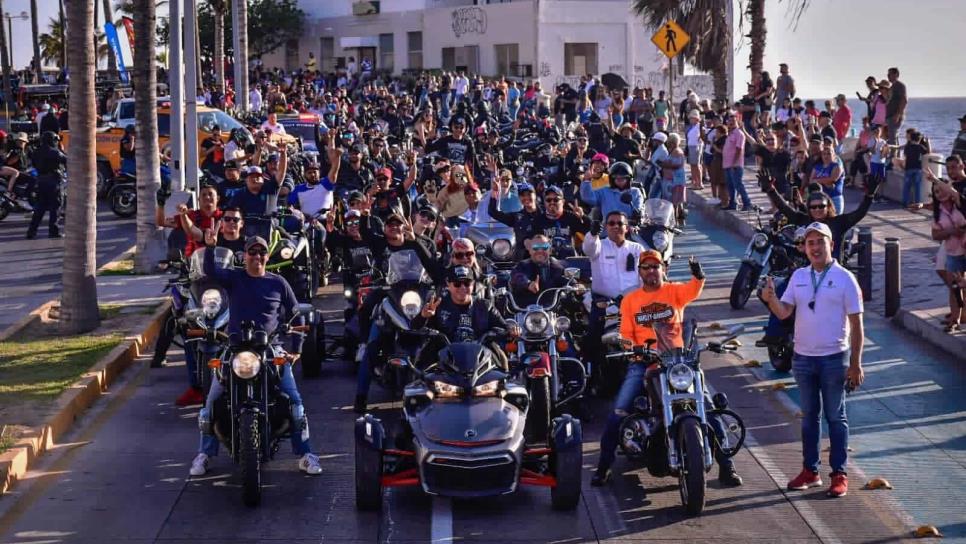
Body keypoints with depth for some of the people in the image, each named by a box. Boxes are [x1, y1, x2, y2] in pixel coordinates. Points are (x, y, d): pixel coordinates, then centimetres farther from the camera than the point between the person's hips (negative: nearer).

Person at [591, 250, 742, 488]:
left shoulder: (674, 291, 5)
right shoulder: (630, 300, 11)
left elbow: (694, 290, -18)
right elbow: (626, 334, 9)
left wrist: (698, 274, -40)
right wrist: (630, 348, -14)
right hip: (643, 362, 1)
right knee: (618, 412, -12)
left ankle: (725, 464, 4)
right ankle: (604, 465, 1)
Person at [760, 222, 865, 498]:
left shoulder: (844, 278, -8)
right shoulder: (798, 276, 5)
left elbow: (856, 323, -7)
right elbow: (783, 312, 0)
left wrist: (855, 363, -11)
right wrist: (770, 298, -22)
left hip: (834, 358, -4)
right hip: (803, 357, 4)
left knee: (835, 417, 3)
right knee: (809, 416, 13)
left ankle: (839, 473, 10)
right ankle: (810, 471, 21)